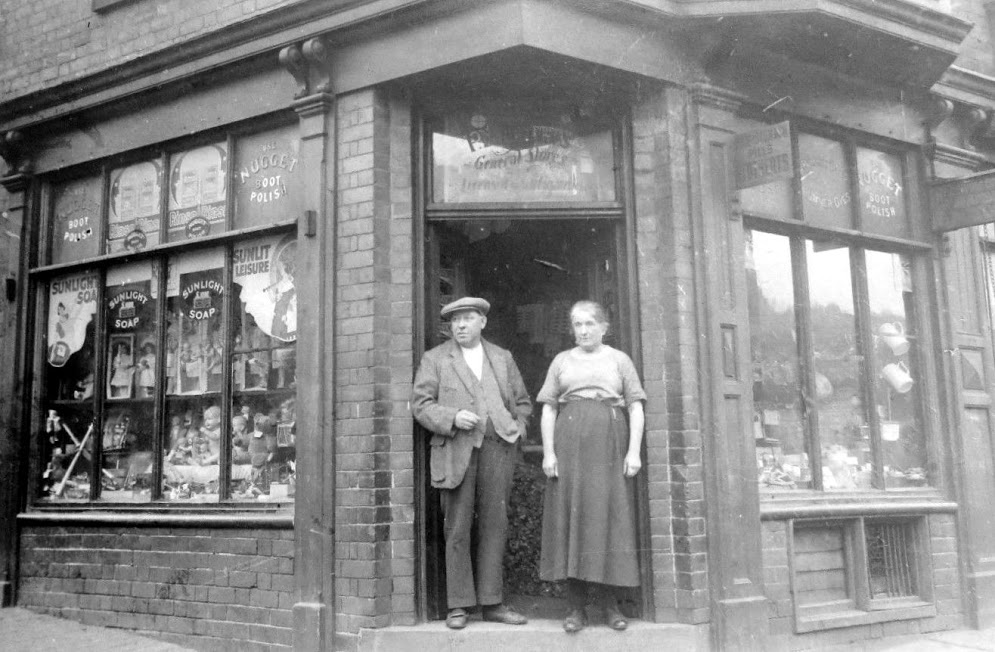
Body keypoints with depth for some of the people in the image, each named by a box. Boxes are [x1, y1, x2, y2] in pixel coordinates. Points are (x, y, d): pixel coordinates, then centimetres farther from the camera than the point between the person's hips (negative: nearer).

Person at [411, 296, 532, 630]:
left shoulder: (503, 358, 19)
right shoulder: (435, 359, 10)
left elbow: (522, 401, 23)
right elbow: (421, 404, 1)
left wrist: (517, 426, 4)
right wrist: (452, 418, -14)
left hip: (496, 448, 3)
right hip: (456, 450, -2)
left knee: (494, 525, 2)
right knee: (457, 529, -1)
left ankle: (491, 602, 9)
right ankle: (459, 605, 6)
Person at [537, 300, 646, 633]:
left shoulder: (619, 360, 11)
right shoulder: (562, 361, 13)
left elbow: (636, 408, 5)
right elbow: (548, 409, 8)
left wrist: (634, 451, -6)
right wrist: (548, 452, -3)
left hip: (609, 446, 0)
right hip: (570, 446, 1)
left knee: (610, 517, -1)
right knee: (571, 517, -2)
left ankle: (611, 603, 8)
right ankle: (575, 607, 4)